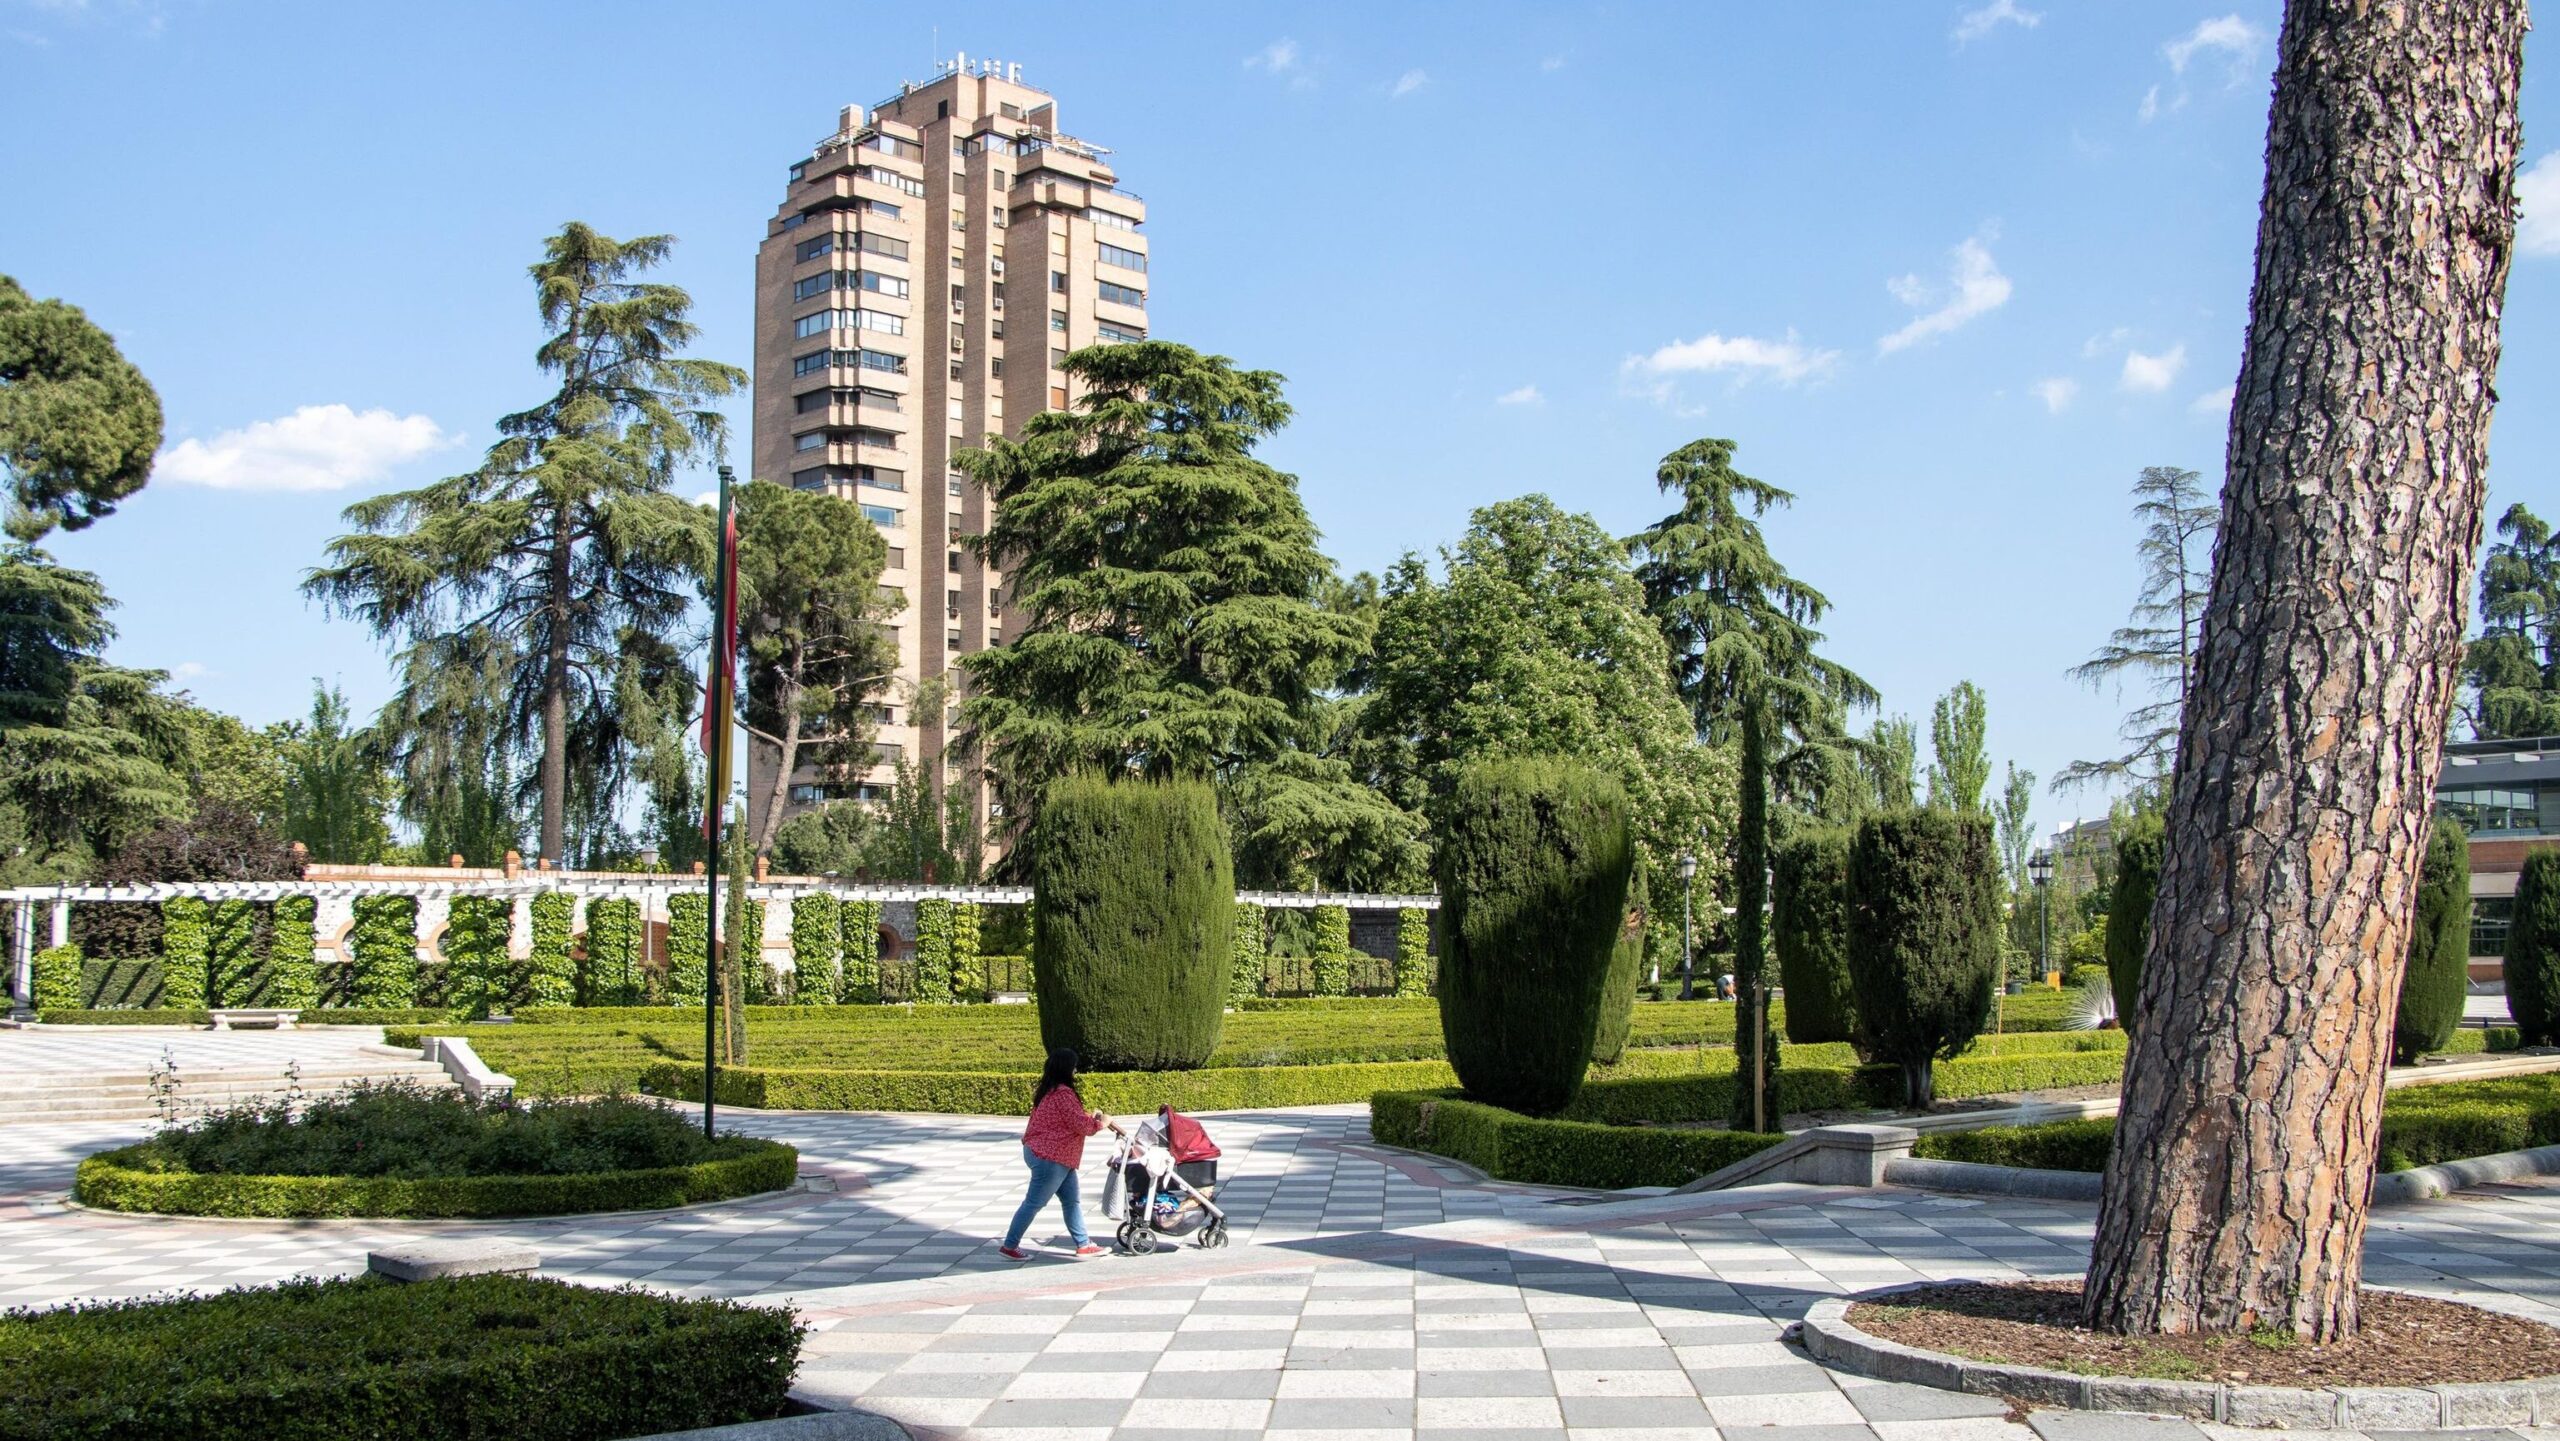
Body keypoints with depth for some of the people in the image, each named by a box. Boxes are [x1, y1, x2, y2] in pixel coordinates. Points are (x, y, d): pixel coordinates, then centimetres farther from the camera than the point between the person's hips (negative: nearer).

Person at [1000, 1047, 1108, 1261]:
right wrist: (1098, 1123, -1)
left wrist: (1091, 1116, 9)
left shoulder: (1050, 1090, 11)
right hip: (1050, 1158, -11)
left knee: (1072, 1200, 14)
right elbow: (1080, 1125, -19)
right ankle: (1009, 1246, 7)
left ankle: (1083, 1244, 20)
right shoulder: (1063, 1093, -21)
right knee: (1034, 1202, -1)